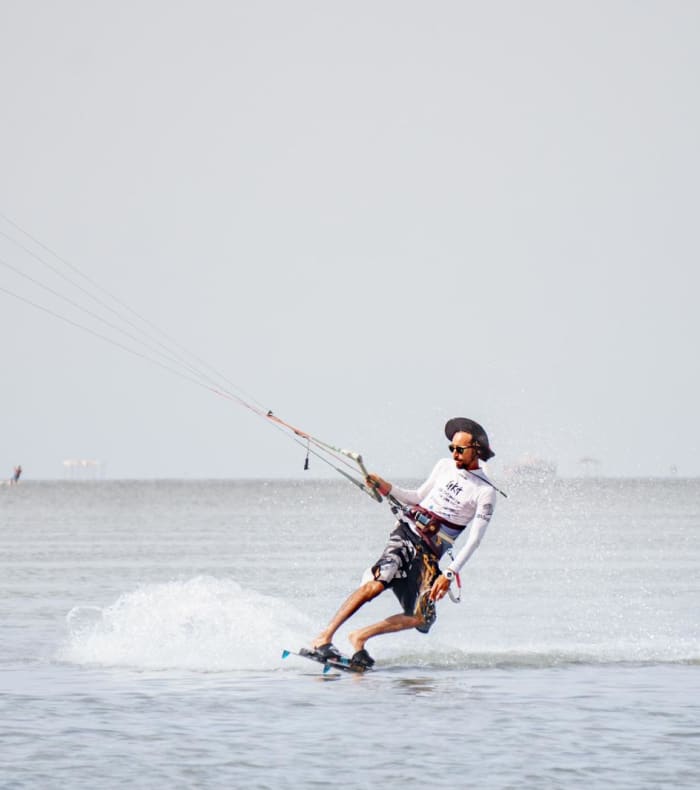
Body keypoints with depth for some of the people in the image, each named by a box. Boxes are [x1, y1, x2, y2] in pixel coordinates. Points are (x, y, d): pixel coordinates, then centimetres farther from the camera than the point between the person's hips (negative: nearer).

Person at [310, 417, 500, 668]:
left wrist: (450, 574, -16)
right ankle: (324, 636, -24)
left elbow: (474, 540, -8)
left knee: (422, 618, -16)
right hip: (408, 532, 1)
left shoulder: (485, 492, -3)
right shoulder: (445, 466, 10)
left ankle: (360, 637, 1)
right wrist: (387, 489, 5)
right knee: (376, 584, -26)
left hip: (431, 552, -1)